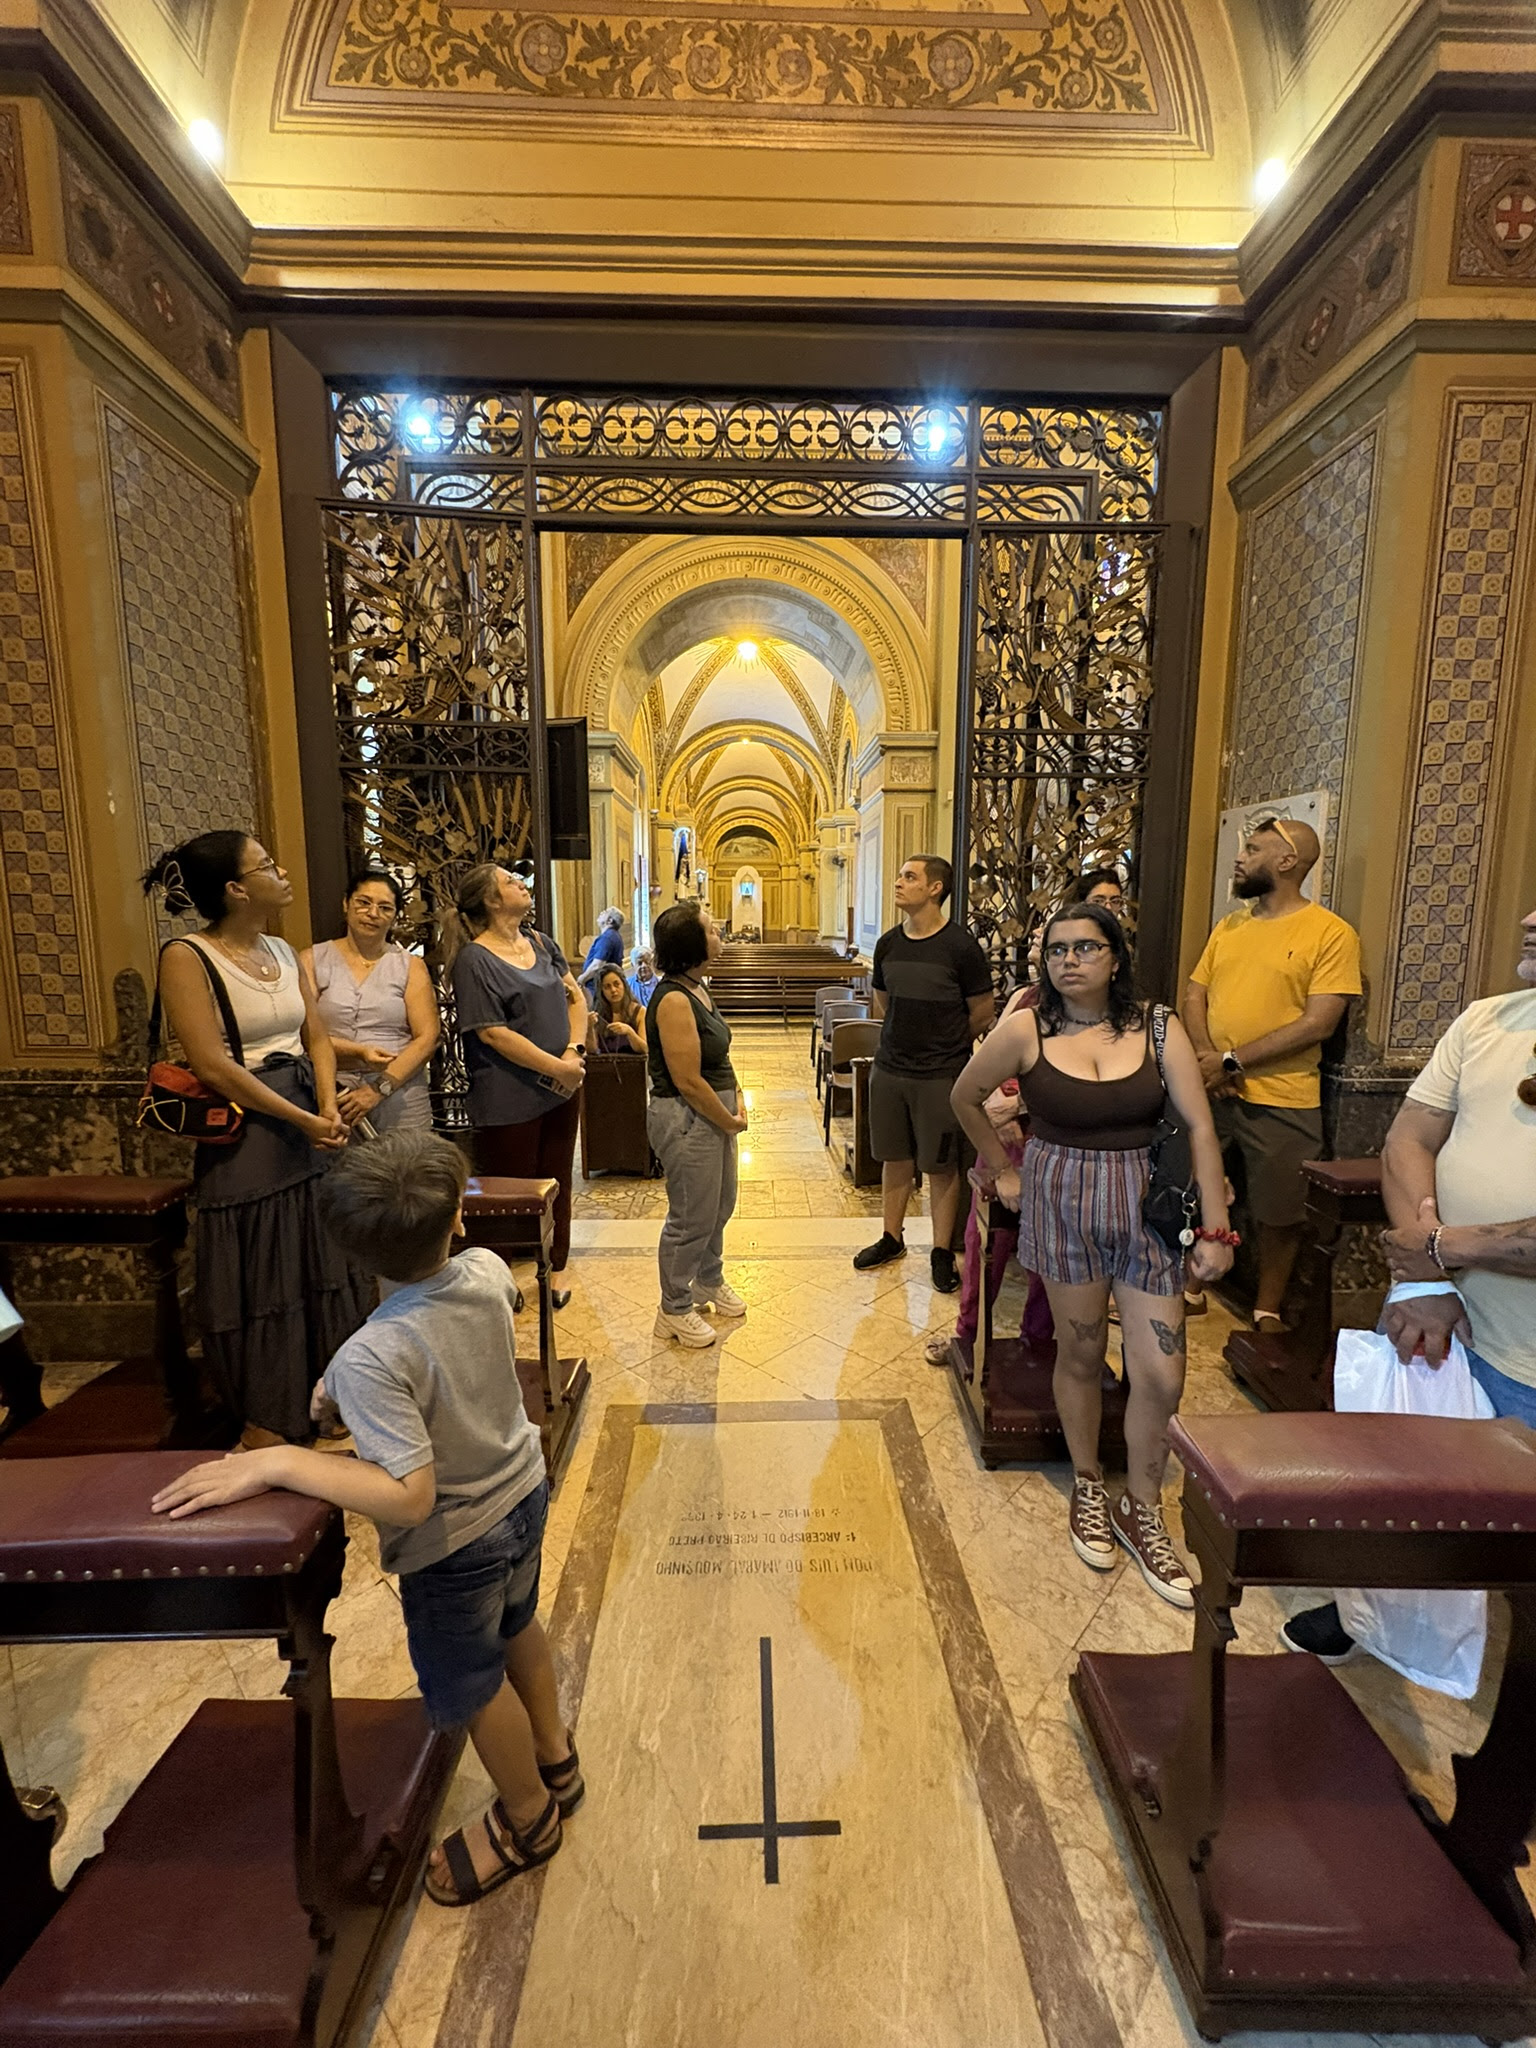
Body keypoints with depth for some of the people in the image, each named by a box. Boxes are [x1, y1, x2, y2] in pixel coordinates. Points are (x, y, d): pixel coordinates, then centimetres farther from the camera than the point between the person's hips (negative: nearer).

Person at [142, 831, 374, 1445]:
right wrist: (303, 1121, -17)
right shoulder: (187, 957, -12)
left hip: (315, 1124, 7)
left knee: (325, 1266, 15)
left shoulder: (283, 951, 9)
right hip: (247, 1135, -7)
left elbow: (316, 1037, 6)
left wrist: (330, 1110, -10)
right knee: (261, 1281, 6)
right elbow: (213, 1066, -18)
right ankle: (266, 1428, 25)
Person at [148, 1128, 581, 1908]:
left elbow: (409, 1496, -36)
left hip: (456, 1541, -6)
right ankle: (554, 1756, 59)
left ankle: (527, 1817, 50)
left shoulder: (370, 1359, -37)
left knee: (471, 1684, 23)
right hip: (522, 1493, 6)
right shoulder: (488, 1272, -19)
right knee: (516, 1626, 33)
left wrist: (275, 1463, -33)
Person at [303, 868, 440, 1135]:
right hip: (332, 1099, 0)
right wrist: (358, 1052, -16)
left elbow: (428, 1037, -1)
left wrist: (380, 1088, -10)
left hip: (401, 1104, 1)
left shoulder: (411, 966, 9)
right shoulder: (313, 960, 8)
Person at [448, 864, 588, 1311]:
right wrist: (557, 1067, -18)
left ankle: (554, 1270, 32)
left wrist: (575, 1051, -8)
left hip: (560, 1089, 6)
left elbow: (575, 997, 9)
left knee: (556, 1182, 16)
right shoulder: (474, 960, -12)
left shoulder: (542, 944, 9)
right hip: (510, 1098, -6)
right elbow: (494, 1034, -18)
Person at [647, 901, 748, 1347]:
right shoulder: (673, 1000, -23)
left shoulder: (698, 988, 7)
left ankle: (709, 1281, 46)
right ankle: (675, 1310, 24)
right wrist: (730, 1121, -13)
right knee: (691, 1217, 4)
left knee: (720, 1205, 23)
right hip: (686, 1119, -10)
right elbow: (688, 1081, -24)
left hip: (715, 1113, 10)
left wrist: (736, 1103, 3)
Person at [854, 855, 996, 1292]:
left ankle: (942, 1252, 20)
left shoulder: (960, 947, -11)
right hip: (889, 1068, 5)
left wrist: (946, 1044, 8)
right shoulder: (888, 944, 4)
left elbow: (983, 1013, -2)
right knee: (895, 1157, 15)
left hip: (941, 1074, -4)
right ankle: (892, 1238, 31)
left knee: (941, 1165, 6)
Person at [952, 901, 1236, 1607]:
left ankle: (1141, 1511, 28)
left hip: (1147, 1206, 1)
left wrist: (1216, 1228, -7)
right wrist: (1004, 1169, 8)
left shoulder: (1157, 1029, -6)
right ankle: (1088, 1489, 39)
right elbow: (965, 1097, 6)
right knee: (1080, 1355, 13)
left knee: (1161, 1376, 2)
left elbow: (1200, 1128, -6)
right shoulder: (1026, 1030, -7)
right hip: (1061, 1203, 0)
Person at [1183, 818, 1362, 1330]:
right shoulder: (1229, 926, 9)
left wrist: (1233, 1061, -17)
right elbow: (1194, 995, 7)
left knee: (1279, 1214, 11)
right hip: (1210, 1091, 5)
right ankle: (1190, 1290, 33)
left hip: (1281, 1101, -5)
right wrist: (1206, 1057, -11)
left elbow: (1317, 1023, -15)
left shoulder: (1331, 934, -8)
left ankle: (1268, 1311, 31)